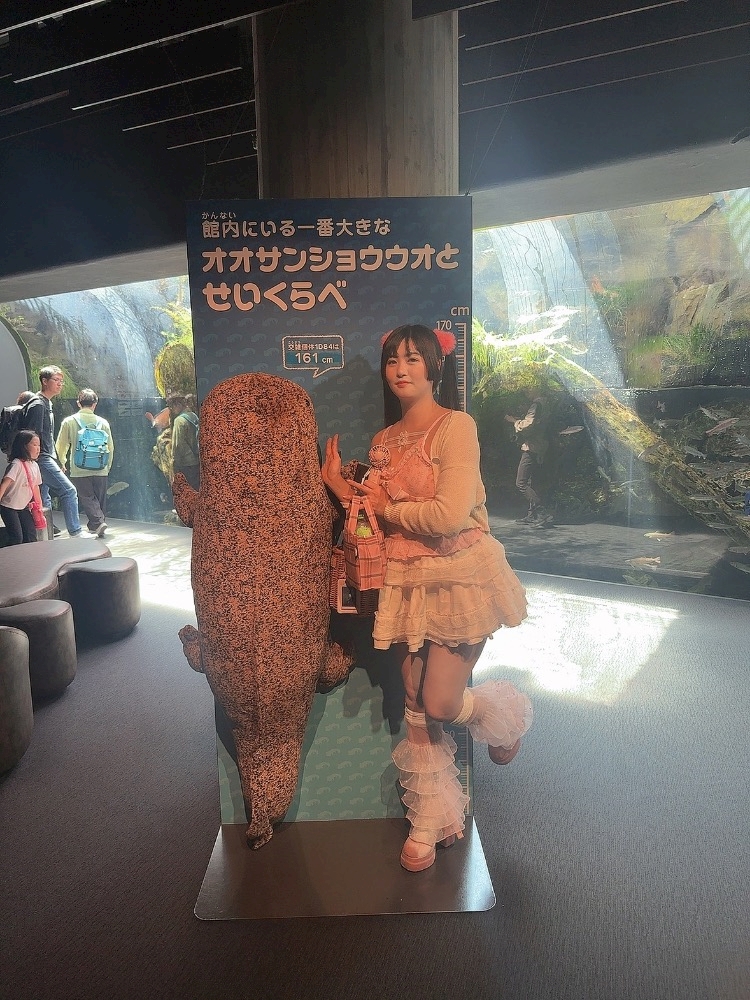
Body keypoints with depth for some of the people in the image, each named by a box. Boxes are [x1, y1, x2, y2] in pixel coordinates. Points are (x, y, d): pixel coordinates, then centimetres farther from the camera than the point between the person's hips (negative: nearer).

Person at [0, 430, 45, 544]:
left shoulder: (35, 465, 3)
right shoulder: (17, 464, -19)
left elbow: (35, 486, 12)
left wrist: (39, 507, 13)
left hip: (23, 507, 7)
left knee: (31, 535, 6)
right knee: (17, 538, -8)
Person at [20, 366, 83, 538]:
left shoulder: (47, 404, 19)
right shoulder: (37, 405, -12)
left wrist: (57, 463, 23)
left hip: (46, 458, 10)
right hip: (41, 459, -10)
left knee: (43, 501, 10)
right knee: (69, 490, -11)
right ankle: (75, 533, -7)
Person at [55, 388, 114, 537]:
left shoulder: (69, 421, -2)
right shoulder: (102, 422, 2)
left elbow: (60, 446, 3)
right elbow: (110, 448, 7)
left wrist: (63, 463, 20)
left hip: (79, 470, -2)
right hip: (100, 470, 2)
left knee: (87, 498, 2)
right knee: (100, 499, 12)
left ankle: (98, 522, -16)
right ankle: (96, 525, 19)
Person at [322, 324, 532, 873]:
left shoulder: (457, 426, -11)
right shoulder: (383, 440, 11)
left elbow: (450, 515, -21)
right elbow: (378, 516, 10)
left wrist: (385, 507, -8)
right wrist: (342, 487, 1)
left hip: (460, 576, -6)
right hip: (406, 582, 6)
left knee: (441, 706, -3)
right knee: (416, 706, 11)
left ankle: (507, 713, 32)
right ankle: (429, 819, 32)